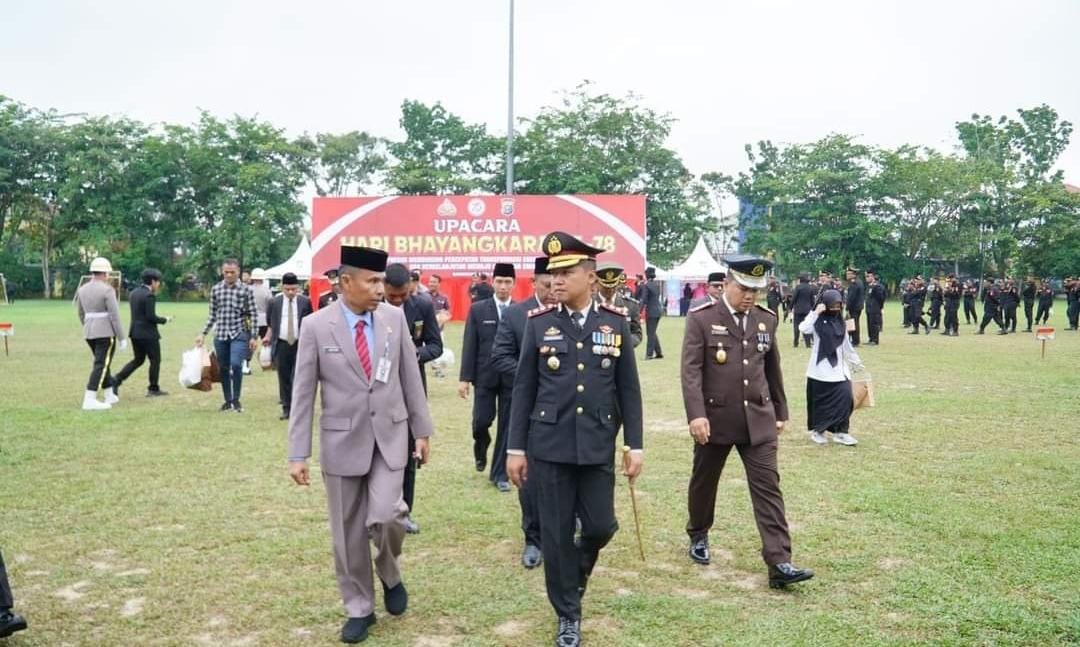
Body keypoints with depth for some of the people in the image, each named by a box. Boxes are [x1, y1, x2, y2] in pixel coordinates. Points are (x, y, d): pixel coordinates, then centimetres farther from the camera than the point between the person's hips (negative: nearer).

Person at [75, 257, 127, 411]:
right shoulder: (107, 290, -13)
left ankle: (110, 395, 26)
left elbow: (81, 314, 17)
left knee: (103, 363, 19)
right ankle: (89, 401, -11)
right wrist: (122, 338, -11)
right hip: (106, 333, -8)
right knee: (101, 365, -6)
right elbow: (115, 316, -16)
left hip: (89, 332, 8)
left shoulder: (82, 289, 9)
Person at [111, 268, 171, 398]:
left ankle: (117, 379, 6)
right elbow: (151, 317, -20)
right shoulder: (149, 296, -17)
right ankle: (153, 389, 12)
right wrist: (165, 320, -5)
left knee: (138, 360, 19)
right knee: (155, 360, 5)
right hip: (148, 334, -8)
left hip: (135, 332, 8)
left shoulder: (133, 293, 10)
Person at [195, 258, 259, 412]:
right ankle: (228, 401, 22)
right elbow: (212, 315, 14)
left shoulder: (245, 290, -2)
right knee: (224, 369, 9)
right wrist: (203, 334, 9)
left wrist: (254, 337, -5)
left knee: (236, 364, -19)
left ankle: (236, 400, -3)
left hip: (239, 334, -3)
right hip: (220, 335, 4)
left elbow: (253, 315, -1)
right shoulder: (215, 289, 7)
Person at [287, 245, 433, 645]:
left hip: (390, 435, 1)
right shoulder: (316, 326, -7)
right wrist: (298, 453, -6)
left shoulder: (395, 317, -1)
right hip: (342, 440, 0)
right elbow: (303, 393, -5)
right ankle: (359, 608, 27)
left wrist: (421, 429, 7)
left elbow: (410, 377, 5)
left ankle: (390, 575, 20)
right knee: (347, 531, 8)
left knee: (385, 516, -13)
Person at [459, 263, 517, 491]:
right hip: (485, 376, 0)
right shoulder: (478, 309, 3)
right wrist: (464, 377, -5)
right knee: (481, 421, 0)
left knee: (506, 426, 4)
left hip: (513, 377, 0)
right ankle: (481, 448, 34)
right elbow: (469, 346, 0)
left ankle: (500, 473, 17)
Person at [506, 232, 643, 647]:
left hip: (598, 447, 1)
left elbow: (628, 389, 4)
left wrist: (634, 445, 1)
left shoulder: (616, 322, 0)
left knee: (600, 526, 5)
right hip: (549, 446, -1)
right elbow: (523, 390, 1)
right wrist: (516, 448, -2)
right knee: (556, 534, 5)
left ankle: (577, 567, 40)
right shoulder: (538, 323, -2)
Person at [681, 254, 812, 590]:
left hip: (758, 420, 3)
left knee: (768, 487, -4)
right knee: (704, 482, 15)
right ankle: (698, 536, 39)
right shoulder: (701, 318, -8)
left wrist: (780, 412, 18)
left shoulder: (766, 320, 6)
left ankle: (779, 563, -4)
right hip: (714, 419, -2)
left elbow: (773, 370, 15)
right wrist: (696, 415, -24)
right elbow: (691, 370, -15)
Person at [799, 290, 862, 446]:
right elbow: (803, 328, -27)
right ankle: (817, 431, 20)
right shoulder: (817, 320, -6)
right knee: (820, 399, 4)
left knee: (845, 397, -7)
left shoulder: (840, 321, 10)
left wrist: (856, 362, 19)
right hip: (820, 368, -4)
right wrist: (815, 313, -24)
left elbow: (846, 344, 18)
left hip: (838, 368, 4)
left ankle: (841, 432, 1)